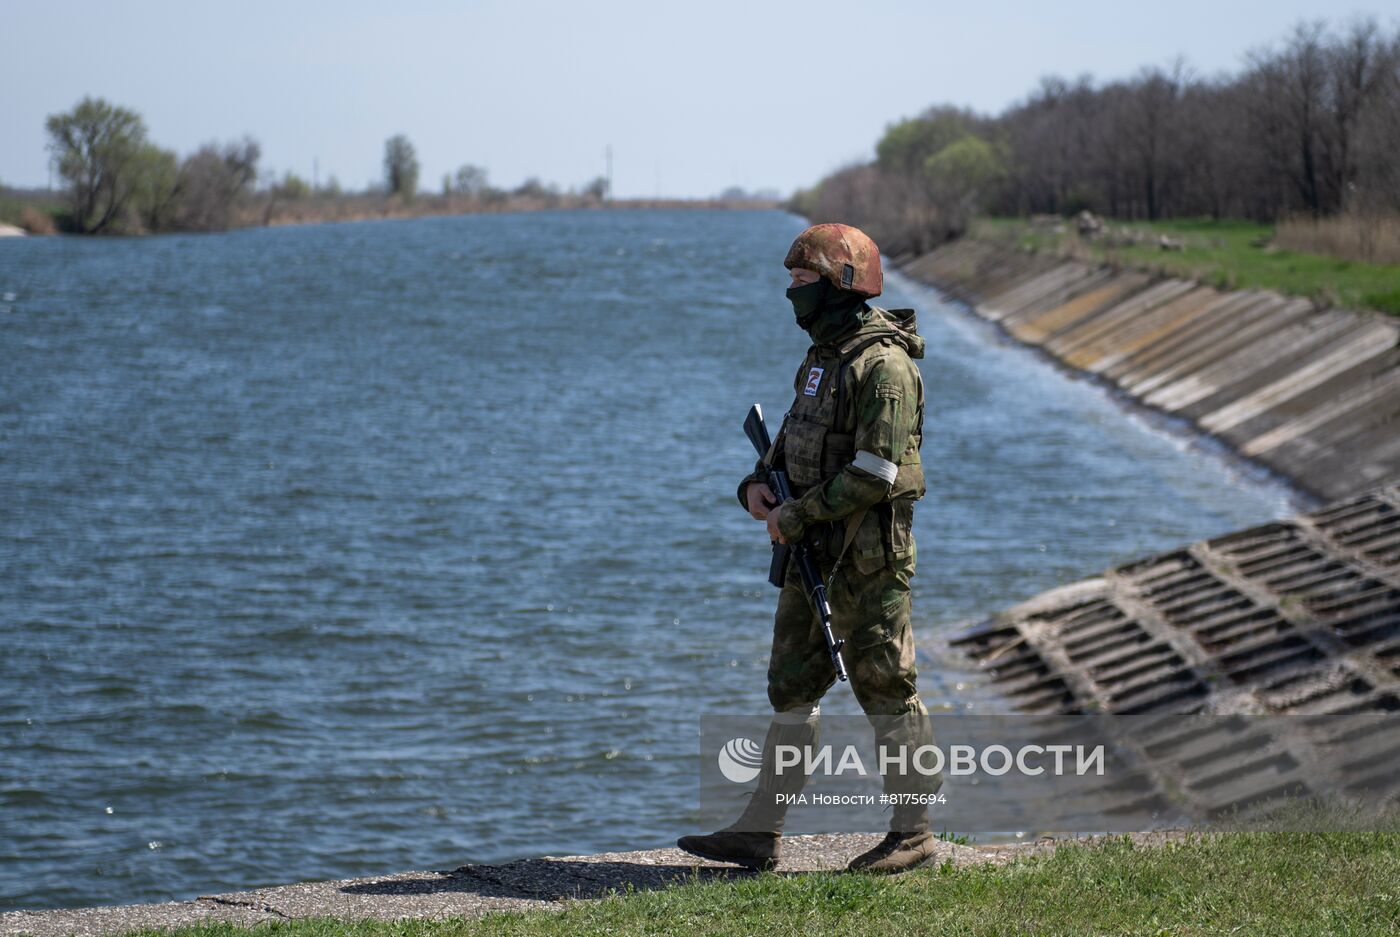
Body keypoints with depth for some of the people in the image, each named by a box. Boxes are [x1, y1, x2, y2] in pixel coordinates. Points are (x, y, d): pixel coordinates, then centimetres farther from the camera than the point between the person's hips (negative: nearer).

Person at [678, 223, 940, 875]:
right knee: (792, 684, 9)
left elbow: (876, 473, -23)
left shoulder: (884, 365, -18)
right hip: (813, 550, 10)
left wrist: (796, 517, -17)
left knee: (884, 686, -1)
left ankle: (912, 832, 10)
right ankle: (759, 833, 12)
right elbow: (796, 436, 23)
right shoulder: (825, 354, 13)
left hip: (868, 551, -10)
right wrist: (759, 483, 3)